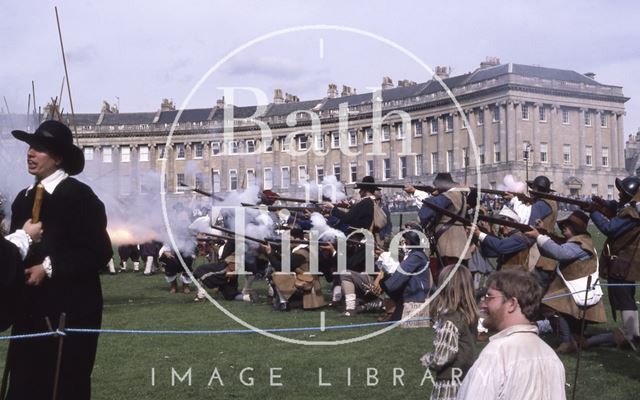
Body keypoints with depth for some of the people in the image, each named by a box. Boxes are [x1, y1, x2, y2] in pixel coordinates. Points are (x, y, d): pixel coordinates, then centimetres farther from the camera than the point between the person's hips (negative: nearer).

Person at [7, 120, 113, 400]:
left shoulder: (80, 196, -8)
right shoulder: (24, 198, 12)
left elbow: (99, 252, -14)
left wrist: (49, 267, -18)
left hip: (70, 310, -6)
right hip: (30, 309, 6)